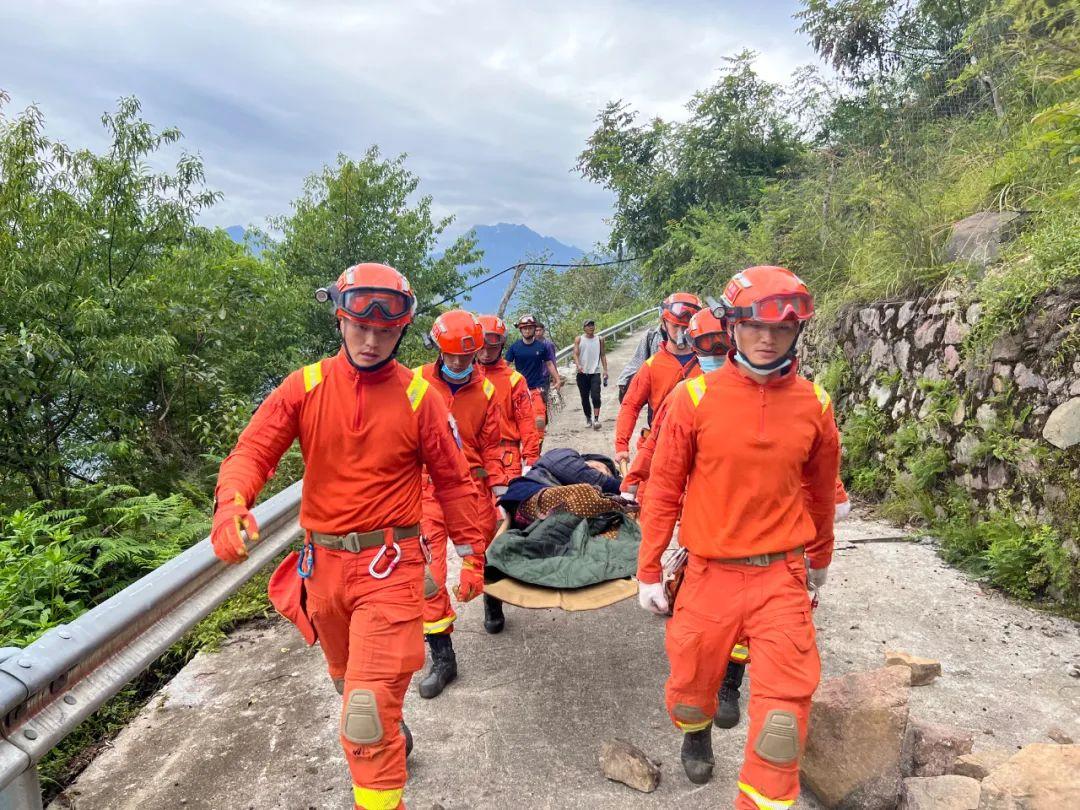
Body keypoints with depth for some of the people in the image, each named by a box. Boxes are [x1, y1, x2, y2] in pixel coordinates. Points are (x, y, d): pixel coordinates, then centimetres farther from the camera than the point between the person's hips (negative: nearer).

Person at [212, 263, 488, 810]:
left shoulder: (418, 396, -6)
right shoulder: (304, 387, -3)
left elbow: (452, 481, 0)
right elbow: (253, 450, -11)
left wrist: (473, 555, 5)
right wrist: (231, 503, -32)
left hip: (390, 565, -4)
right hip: (323, 563, 4)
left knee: (368, 708, -10)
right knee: (348, 680, 27)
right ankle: (390, 736, 58)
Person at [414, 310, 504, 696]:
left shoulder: (485, 389, 3)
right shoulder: (416, 383, -6)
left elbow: (491, 445, 7)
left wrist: (497, 485, 1)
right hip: (428, 489, -2)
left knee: (483, 555, 16)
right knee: (428, 572, -6)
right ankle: (442, 657, 5)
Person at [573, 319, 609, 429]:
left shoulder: (599, 339, 9)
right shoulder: (579, 339, 5)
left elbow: (603, 355, 10)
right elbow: (575, 354, -3)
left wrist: (605, 370, 2)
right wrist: (578, 365, -22)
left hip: (595, 372, 0)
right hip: (582, 373, 0)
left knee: (596, 396, -15)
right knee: (584, 398, 6)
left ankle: (596, 419, -16)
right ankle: (588, 419, 21)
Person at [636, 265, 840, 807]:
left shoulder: (814, 405, -2)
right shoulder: (695, 397, -9)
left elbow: (820, 490, 13)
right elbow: (664, 489, -2)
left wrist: (820, 558, 25)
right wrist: (648, 571, 1)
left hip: (781, 578, 1)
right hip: (710, 575, 0)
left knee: (784, 711, -3)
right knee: (690, 689, 18)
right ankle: (697, 733, 53)